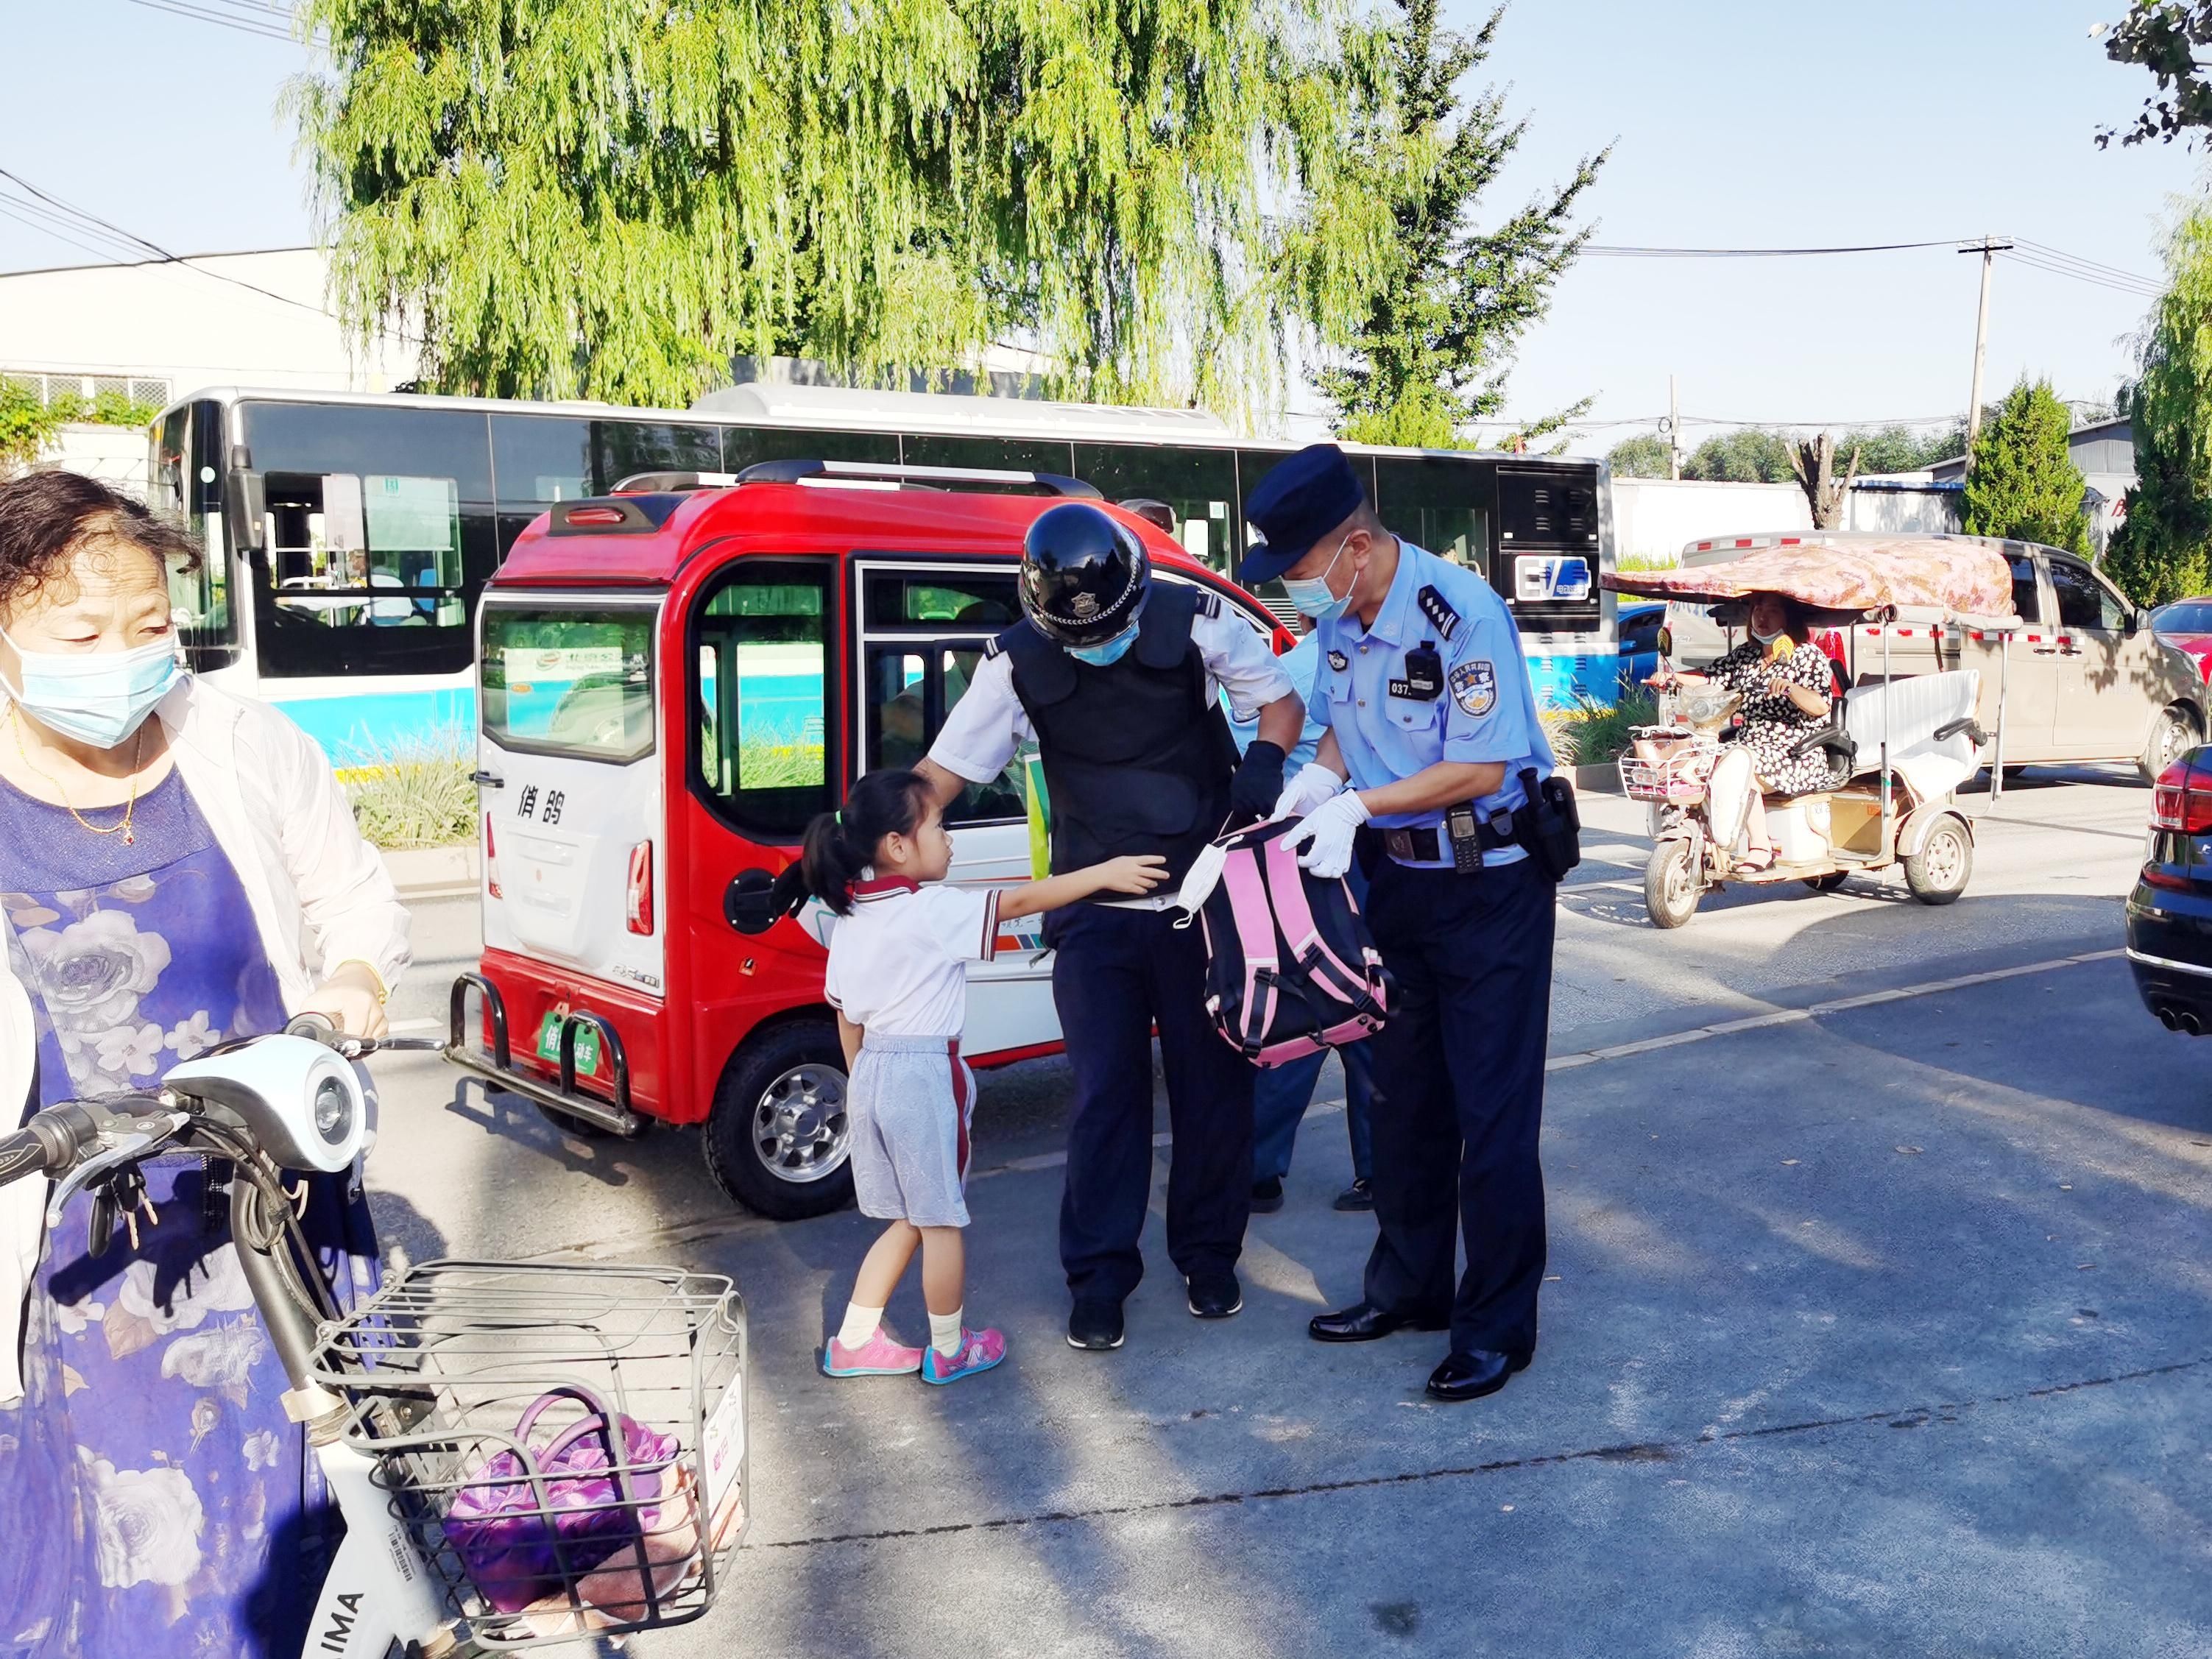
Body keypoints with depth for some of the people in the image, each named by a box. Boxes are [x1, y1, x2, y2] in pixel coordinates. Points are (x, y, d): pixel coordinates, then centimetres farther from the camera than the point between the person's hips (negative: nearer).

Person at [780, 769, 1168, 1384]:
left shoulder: (850, 919, 8)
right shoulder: (931, 910, -16)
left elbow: (847, 1018, 13)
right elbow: (1018, 902, -18)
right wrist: (1104, 873, -14)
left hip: (872, 1074, 8)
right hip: (925, 1077, -8)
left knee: (908, 1218, 19)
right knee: (941, 1220, 7)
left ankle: (854, 1340, 23)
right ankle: (949, 1349, 20)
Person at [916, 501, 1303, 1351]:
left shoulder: (1196, 620, -10)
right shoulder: (1018, 664, -7)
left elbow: (1279, 698, 3)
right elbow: (939, 775, -5)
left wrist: (1265, 756, -19)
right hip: (1096, 916, 0)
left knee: (1213, 1082, 8)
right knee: (1107, 1095, 1)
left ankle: (1209, 1255, 26)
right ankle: (1099, 1275, 14)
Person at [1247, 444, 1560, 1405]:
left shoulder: (1462, 615, -24)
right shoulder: (1338, 619, 0)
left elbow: (1480, 769, -23)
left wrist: (1357, 806, -23)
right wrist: (1318, 778, -7)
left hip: (1489, 885, -8)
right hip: (1396, 881, 8)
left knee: (1491, 1109, -2)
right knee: (1403, 1094, 16)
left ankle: (1498, 1325, 9)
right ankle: (1409, 1286, 31)